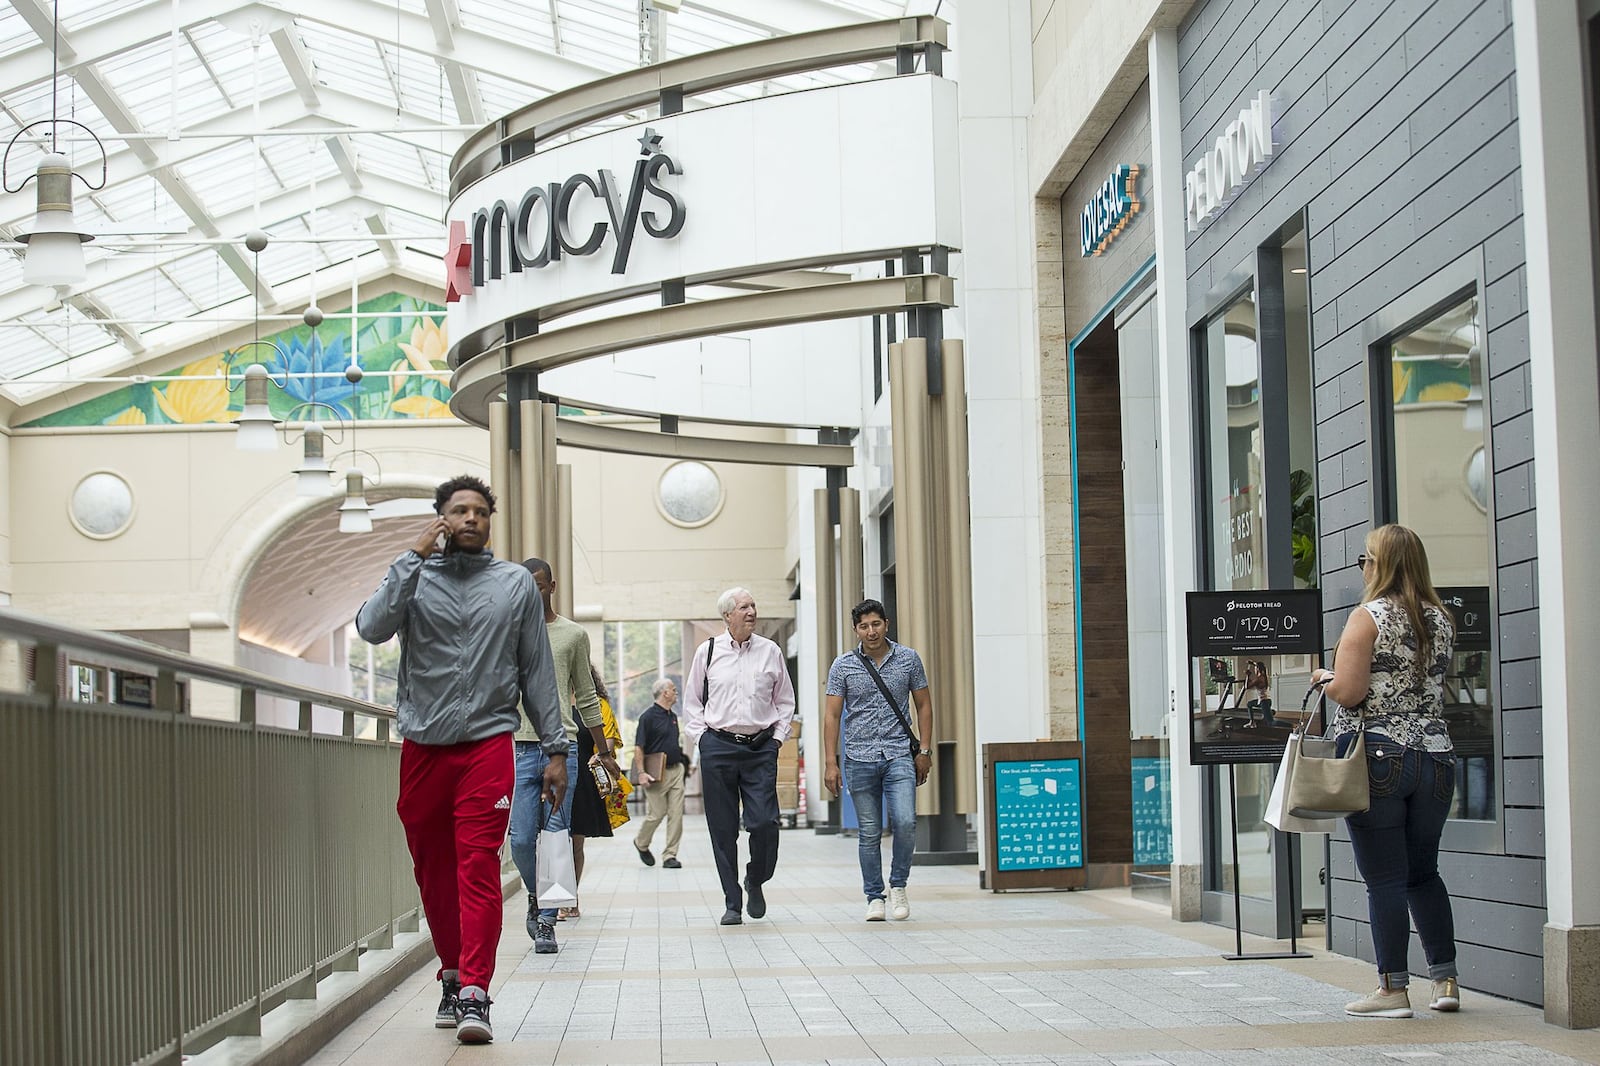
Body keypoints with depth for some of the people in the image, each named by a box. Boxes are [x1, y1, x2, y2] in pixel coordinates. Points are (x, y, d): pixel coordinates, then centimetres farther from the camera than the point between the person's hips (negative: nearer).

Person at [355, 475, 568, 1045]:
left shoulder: (516, 584, 11)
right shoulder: (414, 577, 7)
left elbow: (537, 671, 12)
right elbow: (372, 628, -12)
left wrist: (554, 747, 7)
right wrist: (415, 557, -14)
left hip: (488, 742, -1)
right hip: (422, 746, 1)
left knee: (479, 867, -11)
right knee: (433, 870, 9)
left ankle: (475, 995, -14)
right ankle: (452, 977, 24)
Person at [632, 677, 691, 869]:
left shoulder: (673, 716, 14)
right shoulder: (648, 716, -10)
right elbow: (638, 747, -12)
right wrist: (641, 773, -19)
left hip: (676, 770, 7)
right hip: (657, 774, -7)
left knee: (676, 814, 0)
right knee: (656, 813, -2)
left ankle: (670, 855, 4)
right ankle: (641, 843, 25)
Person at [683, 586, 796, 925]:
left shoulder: (770, 652, 8)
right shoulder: (707, 652, 6)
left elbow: (785, 700, 16)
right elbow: (693, 700, 13)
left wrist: (778, 736, 6)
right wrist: (699, 736, 3)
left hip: (761, 748, 0)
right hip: (718, 747, 0)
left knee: (764, 822, -10)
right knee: (723, 829, 1)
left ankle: (756, 881, 18)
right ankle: (732, 903, 9)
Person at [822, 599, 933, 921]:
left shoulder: (908, 659, 4)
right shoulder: (843, 666, 2)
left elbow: (923, 705, 11)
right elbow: (832, 715, 2)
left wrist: (924, 750, 3)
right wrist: (831, 763, -5)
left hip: (899, 755, 0)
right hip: (860, 759, 0)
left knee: (905, 822, -15)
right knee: (869, 833, 3)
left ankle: (898, 885, 6)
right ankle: (874, 897, 13)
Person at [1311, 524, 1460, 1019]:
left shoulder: (1369, 617, -9)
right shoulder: (1441, 620, 9)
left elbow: (1349, 692, -14)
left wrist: (1323, 678, 4)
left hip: (1377, 756, -6)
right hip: (1435, 755, 6)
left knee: (1384, 878, -2)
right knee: (1424, 872, 16)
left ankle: (1393, 988, -1)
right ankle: (1445, 979, 13)